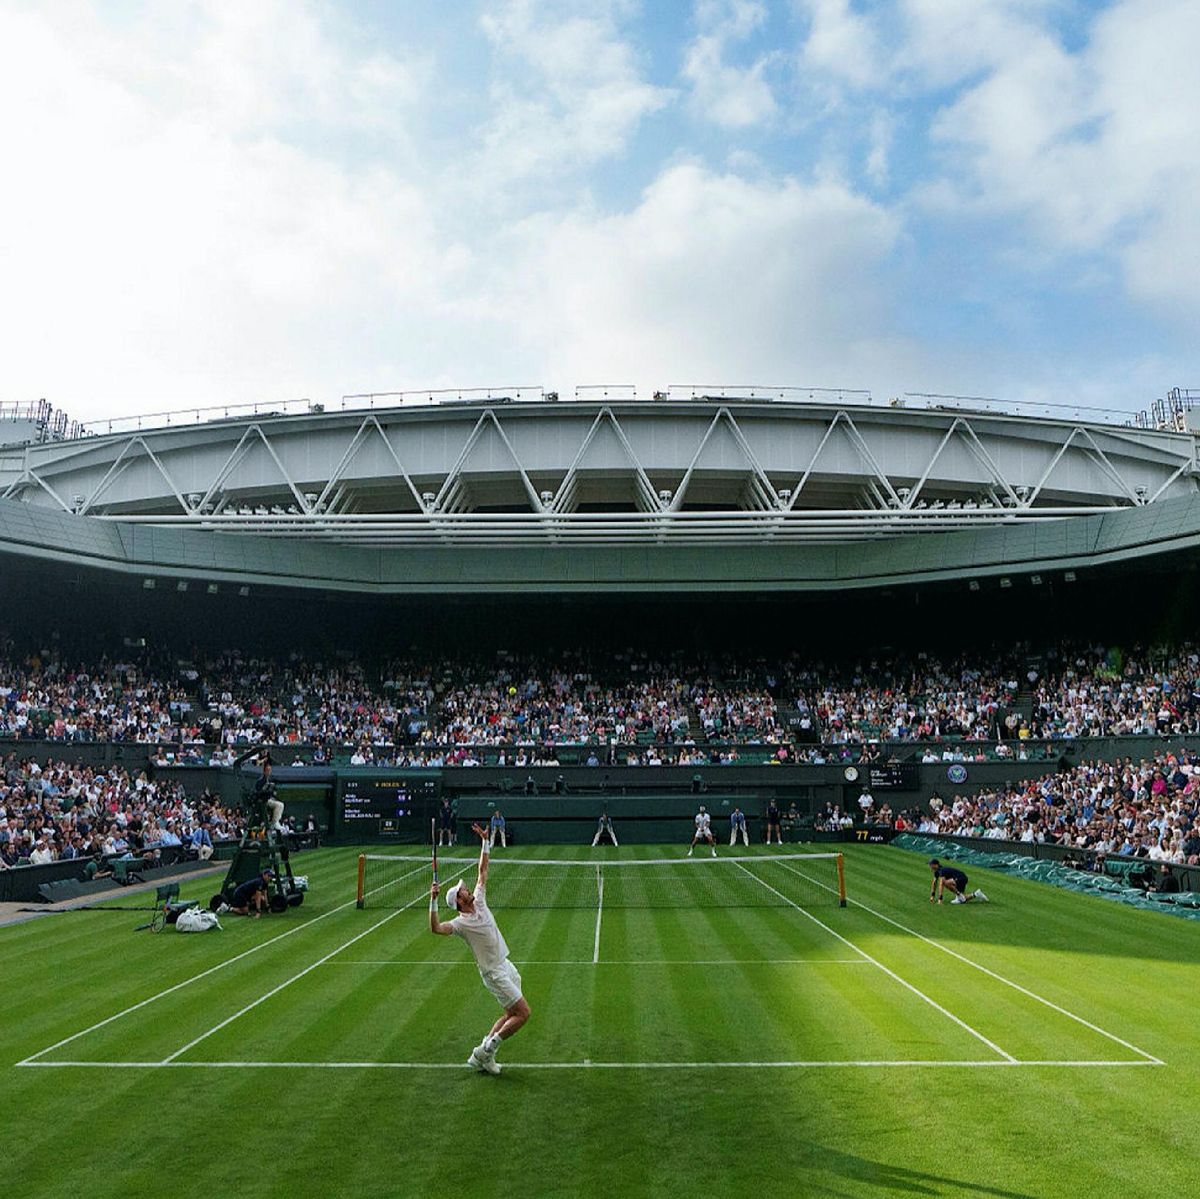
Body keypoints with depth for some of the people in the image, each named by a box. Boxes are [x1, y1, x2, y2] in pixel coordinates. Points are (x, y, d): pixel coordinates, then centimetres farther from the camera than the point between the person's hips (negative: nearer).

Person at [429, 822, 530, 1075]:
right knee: (522, 1013, -9)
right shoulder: (460, 923, -15)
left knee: (511, 1015, 11)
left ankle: (483, 1054, 18)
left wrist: (484, 841, 4)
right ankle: (486, 1050, 1)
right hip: (495, 973, -8)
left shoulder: (479, 902, 4)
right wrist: (433, 901, -40)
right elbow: (435, 929, -32)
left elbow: (483, 870, 9)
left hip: (506, 966, 8)